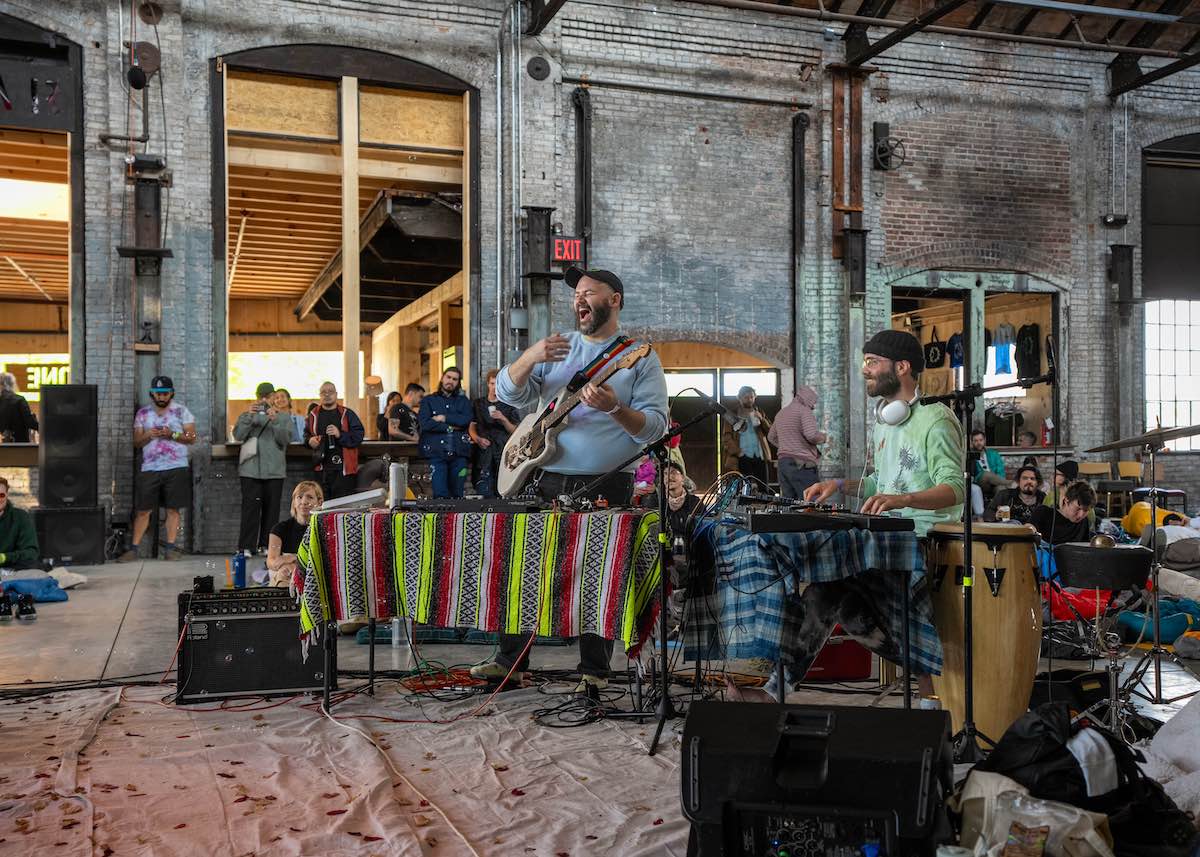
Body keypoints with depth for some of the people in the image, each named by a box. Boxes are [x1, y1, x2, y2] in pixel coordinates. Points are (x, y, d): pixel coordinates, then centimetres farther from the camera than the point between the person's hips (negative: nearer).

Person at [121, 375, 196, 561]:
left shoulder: (181, 411, 6)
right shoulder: (143, 413, 12)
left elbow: (192, 438, 1)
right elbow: (136, 442, 10)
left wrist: (172, 435, -15)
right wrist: (148, 435, -11)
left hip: (176, 469, -1)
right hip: (149, 469, 1)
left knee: (173, 509, 1)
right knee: (143, 510, 1)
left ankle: (170, 548, 6)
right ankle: (134, 549, 5)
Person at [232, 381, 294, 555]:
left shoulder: (284, 418, 11)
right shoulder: (247, 415, 14)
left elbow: (285, 439, -5)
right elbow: (238, 435, -3)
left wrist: (275, 421, -18)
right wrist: (249, 416, -16)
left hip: (274, 471, 1)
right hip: (250, 470, -1)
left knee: (271, 508, 2)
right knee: (250, 508, -6)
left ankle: (266, 545, 10)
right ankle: (247, 546, -5)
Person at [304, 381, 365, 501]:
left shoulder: (347, 414, 3)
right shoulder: (313, 415, 12)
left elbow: (359, 435, -4)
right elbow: (306, 434, 26)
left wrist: (340, 435, -17)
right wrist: (309, 440, 3)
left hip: (343, 467, -3)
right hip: (321, 468, 3)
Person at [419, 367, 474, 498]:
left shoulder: (463, 401, 18)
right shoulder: (428, 400, 13)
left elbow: (467, 419, -3)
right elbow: (424, 423, -4)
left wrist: (444, 418, -6)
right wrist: (450, 427, -5)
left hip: (459, 453, 2)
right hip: (437, 453, -2)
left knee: (457, 494, 0)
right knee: (440, 494, -10)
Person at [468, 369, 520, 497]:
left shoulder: (509, 406, 10)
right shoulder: (477, 404, 14)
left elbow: (515, 431, 6)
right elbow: (471, 427, 12)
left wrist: (503, 419, -10)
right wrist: (477, 438, -8)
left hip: (504, 453, 0)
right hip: (484, 453, 1)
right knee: (484, 495, -10)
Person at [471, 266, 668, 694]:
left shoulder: (640, 359, 2)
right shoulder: (556, 347, 12)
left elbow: (655, 426, -6)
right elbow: (508, 392, 2)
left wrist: (615, 409, -24)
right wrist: (531, 356, -16)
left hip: (605, 489, -3)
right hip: (544, 481, 4)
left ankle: (594, 671, 16)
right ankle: (511, 659, 22)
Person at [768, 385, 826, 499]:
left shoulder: (781, 413, 19)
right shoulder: (804, 410, -6)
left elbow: (771, 437, 29)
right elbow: (811, 435, -19)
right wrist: (824, 437, 0)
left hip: (783, 462, 8)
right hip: (802, 464, -8)